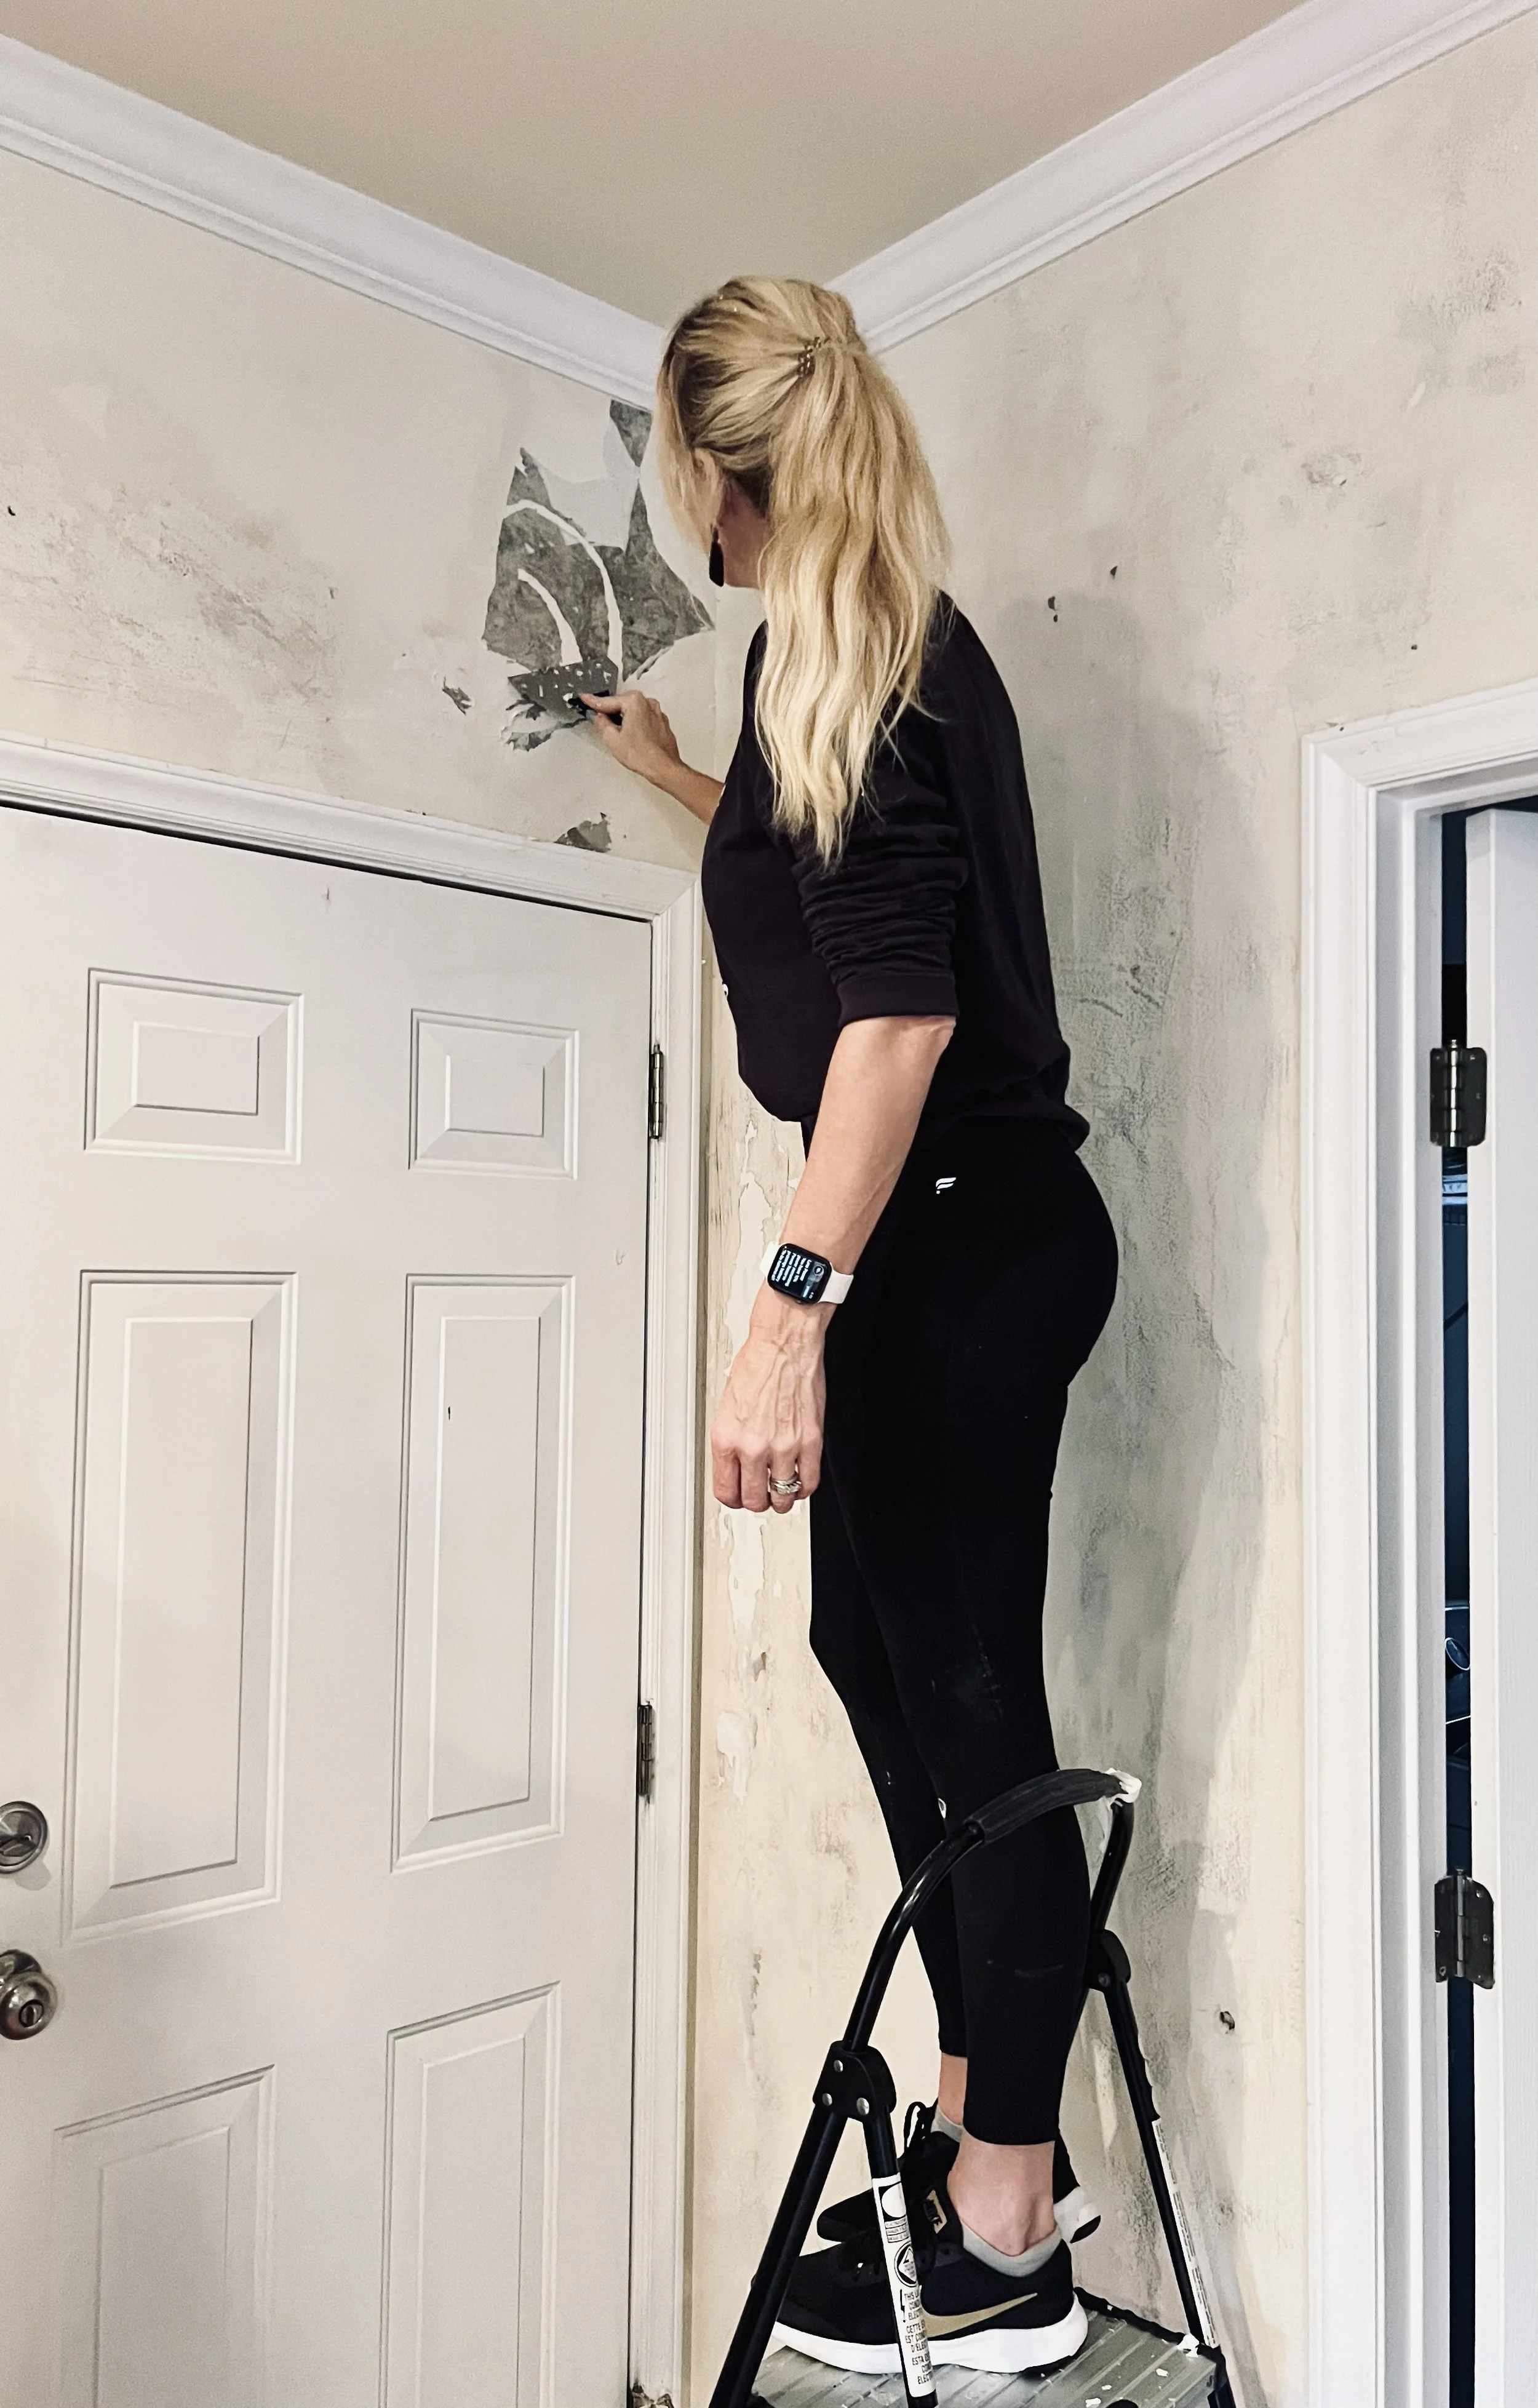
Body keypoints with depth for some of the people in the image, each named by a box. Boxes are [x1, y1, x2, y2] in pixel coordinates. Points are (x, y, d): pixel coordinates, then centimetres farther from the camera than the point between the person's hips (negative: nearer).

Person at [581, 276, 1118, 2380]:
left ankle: (1005, 2248, 18)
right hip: (954, 1236, 10)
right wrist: (678, 772, 44)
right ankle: (992, 2129, 33)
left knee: (967, 1692, -1)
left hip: (964, 1238, -10)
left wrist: (793, 1305, -25)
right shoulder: (885, 645, 16)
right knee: (881, 1647, 17)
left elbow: (901, 1008, -23)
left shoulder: (849, 650, -13)